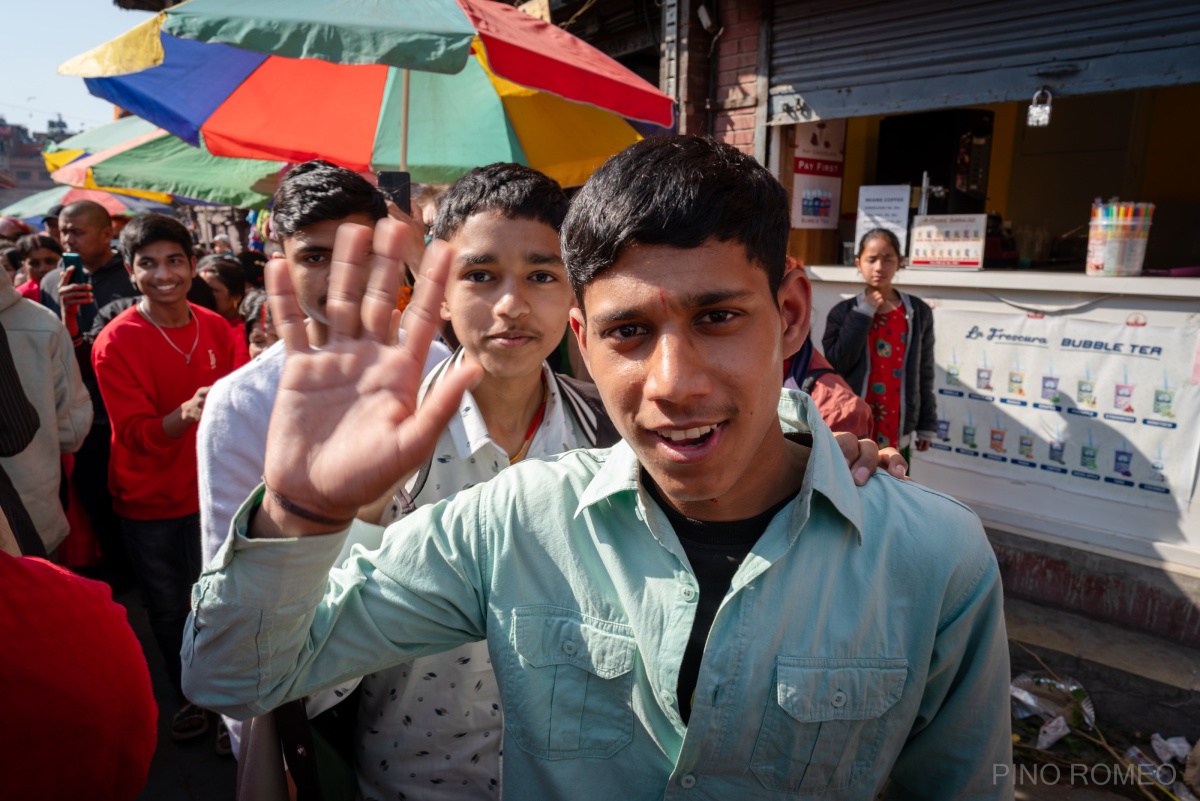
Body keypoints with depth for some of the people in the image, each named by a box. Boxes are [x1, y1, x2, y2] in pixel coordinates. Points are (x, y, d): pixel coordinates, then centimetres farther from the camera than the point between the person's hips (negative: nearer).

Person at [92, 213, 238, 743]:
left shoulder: (215, 328, -3)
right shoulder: (115, 343, -15)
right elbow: (137, 434, -19)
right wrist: (185, 414, -37)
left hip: (208, 491, 2)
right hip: (148, 503, -2)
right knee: (168, 611, 14)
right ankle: (189, 695, 37)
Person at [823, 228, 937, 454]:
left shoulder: (918, 312, 2)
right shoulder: (844, 312, -2)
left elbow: (924, 373, 5)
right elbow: (835, 364, -14)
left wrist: (926, 425, 7)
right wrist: (863, 314, -14)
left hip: (896, 431, 1)